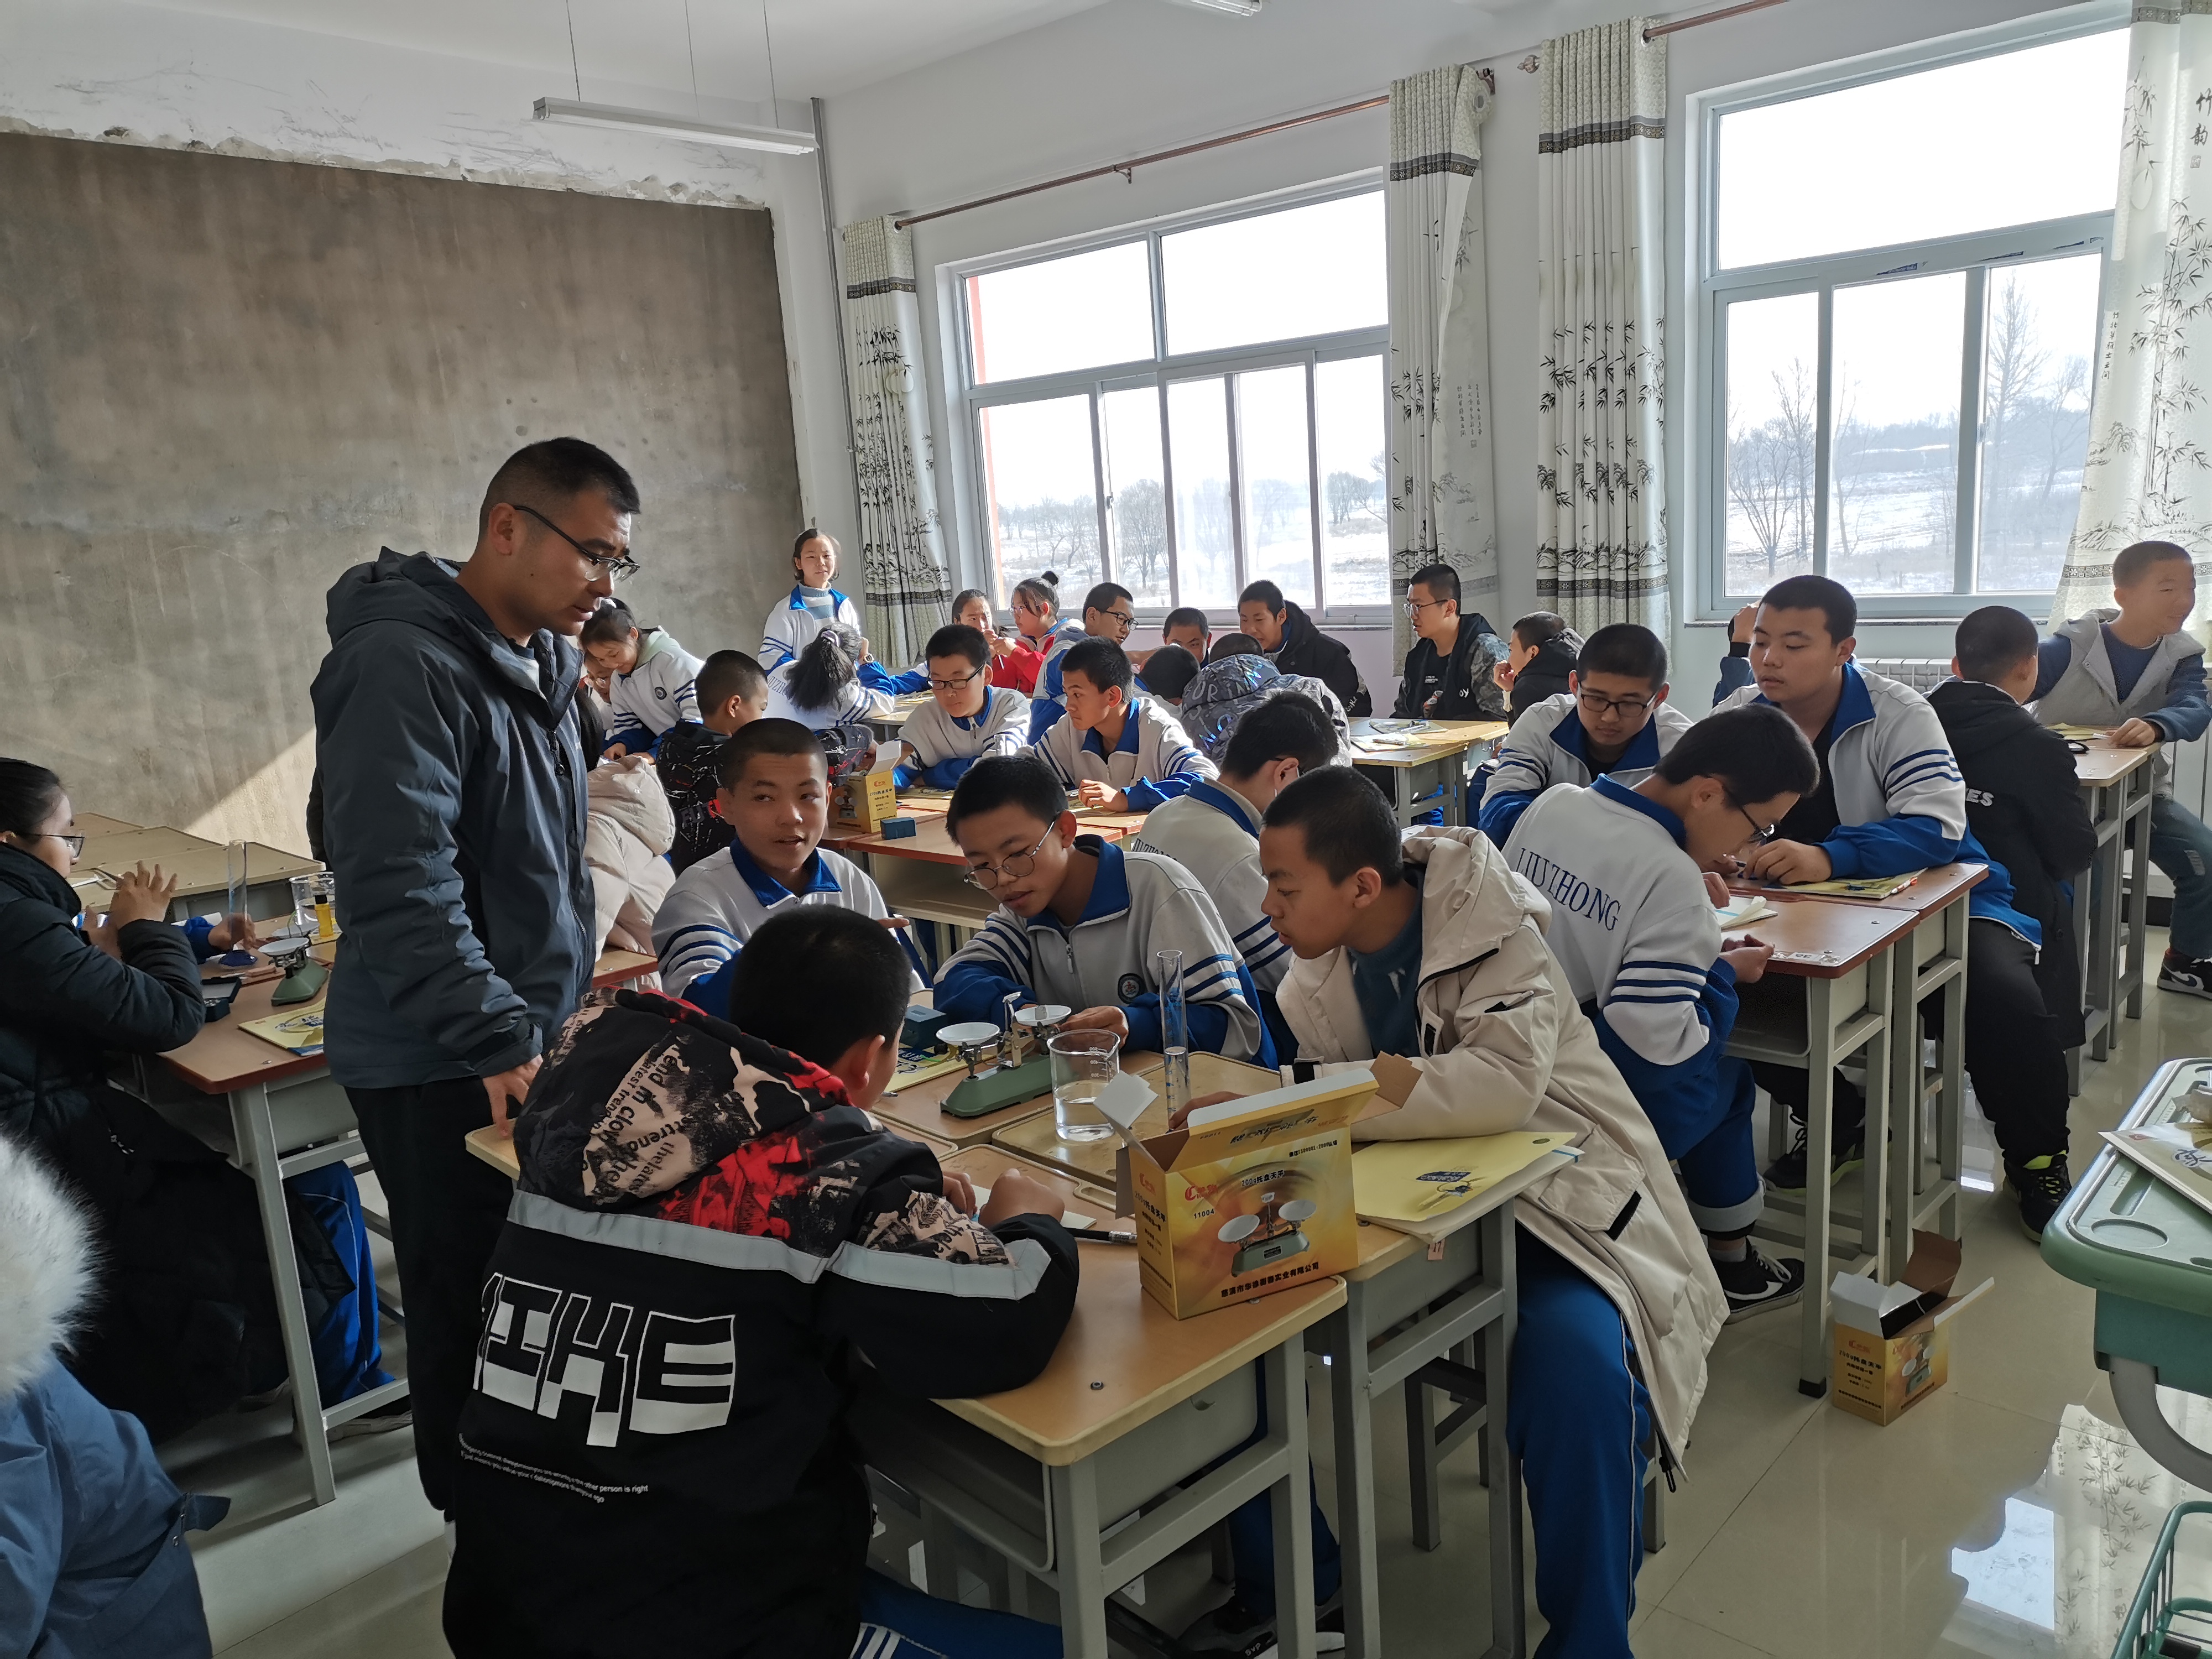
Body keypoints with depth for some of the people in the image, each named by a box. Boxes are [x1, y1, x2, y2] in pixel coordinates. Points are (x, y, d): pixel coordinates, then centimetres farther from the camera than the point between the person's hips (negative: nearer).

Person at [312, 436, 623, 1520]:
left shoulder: (543, 661, 10)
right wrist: (500, 1045, -26)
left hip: (532, 1034, 8)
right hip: (444, 1069, -8)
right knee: (476, 1315, 5)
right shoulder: (405, 666, -19)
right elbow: (400, 888, -26)